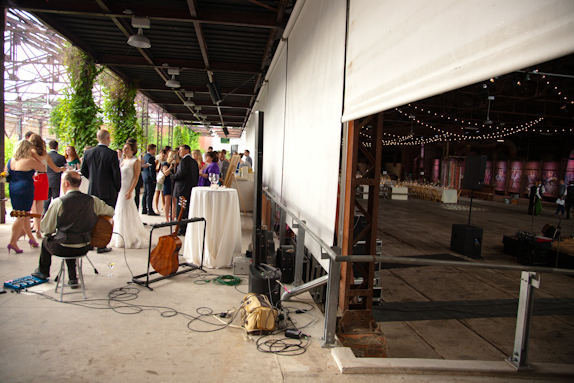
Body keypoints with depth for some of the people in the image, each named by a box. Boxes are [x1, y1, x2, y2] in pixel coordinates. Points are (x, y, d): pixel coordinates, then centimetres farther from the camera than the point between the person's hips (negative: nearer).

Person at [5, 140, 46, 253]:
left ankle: (31, 238, 27)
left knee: (25, 215, 18)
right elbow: (43, 168, -2)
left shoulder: (11, 160, 8)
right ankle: (13, 242, -4)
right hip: (25, 191, -8)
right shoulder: (29, 161, -14)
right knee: (21, 217, -2)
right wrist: (34, 158, 5)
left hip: (13, 190, 8)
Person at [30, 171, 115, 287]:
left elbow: (46, 229, -8)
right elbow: (111, 212, 11)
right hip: (84, 248, 3)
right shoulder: (93, 200, -5)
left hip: (62, 249, -3)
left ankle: (43, 272, 51)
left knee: (45, 241, 28)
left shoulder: (58, 202, -14)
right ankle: (73, 279, 32)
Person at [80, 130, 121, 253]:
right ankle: (101, 246, 7)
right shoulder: (112, 154, -14)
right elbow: (116, 174, -12)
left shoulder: (88, 152, 1)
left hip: (92, 191, 5)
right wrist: (117, 188, 3)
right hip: (108, 192, -5)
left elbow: (83, 171, 8)